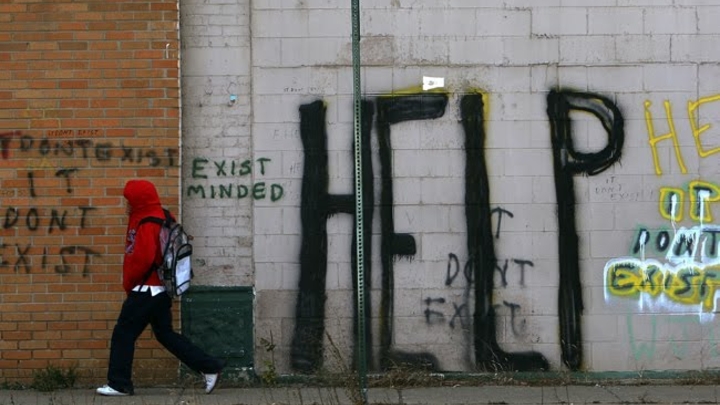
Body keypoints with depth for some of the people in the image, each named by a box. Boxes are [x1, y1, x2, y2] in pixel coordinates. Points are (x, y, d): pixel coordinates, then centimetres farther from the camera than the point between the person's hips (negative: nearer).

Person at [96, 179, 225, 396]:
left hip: (146, 290, -10)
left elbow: (142, 258, -26)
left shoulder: (148, 225, -18)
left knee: (123, 334, -1)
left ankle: (119, 384, 3)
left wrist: (129, 283, -10)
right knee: (166, 333, 14)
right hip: (160, 289, 10)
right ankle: (210, 367, 12)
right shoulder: (159, 218, 13)